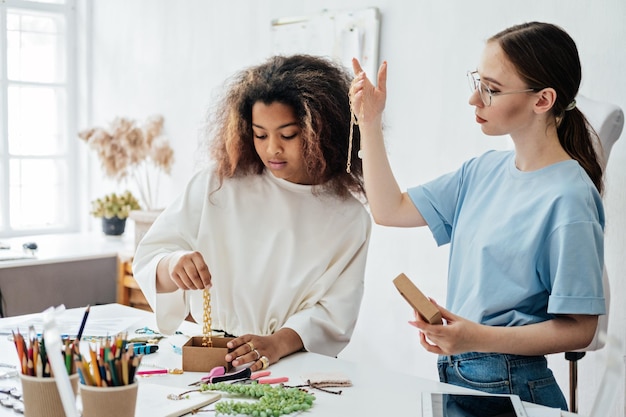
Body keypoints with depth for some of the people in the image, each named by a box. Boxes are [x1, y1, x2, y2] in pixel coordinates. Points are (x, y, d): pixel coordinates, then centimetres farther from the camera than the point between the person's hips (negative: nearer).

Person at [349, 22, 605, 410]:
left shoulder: (567, 199, -19)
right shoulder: (485, 170, 4)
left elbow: (579, 328, -17)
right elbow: (390, 210, 9)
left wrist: (479, 338, -28)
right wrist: (371, 123, 2)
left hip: (509, 386, -7)